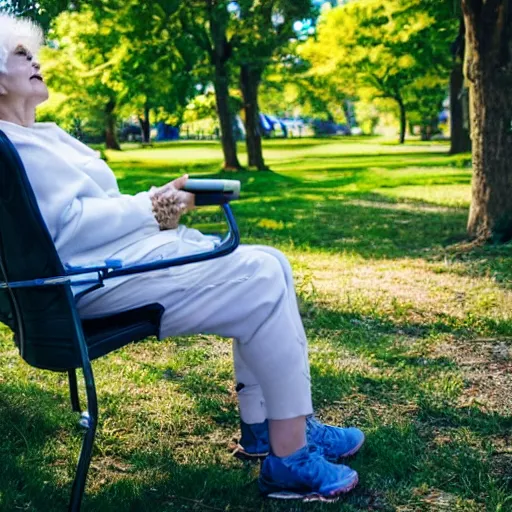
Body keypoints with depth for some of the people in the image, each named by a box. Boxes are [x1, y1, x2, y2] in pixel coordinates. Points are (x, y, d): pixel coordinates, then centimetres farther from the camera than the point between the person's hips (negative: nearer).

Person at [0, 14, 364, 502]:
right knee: (263, 281, -16)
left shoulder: (45, 135, 22)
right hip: (101, 278, -10)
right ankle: (290, 457, -9)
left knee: (269, 265, 2)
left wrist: (154, 203, 3)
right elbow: (67, 225, -20)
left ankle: (273, 422, 5)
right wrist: (151, 209, -14)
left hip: (126, 250, 11)